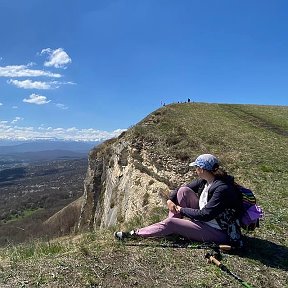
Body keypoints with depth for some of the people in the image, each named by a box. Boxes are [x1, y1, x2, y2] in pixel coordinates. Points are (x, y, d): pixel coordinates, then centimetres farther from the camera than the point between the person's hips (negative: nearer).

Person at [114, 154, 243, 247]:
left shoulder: (223, 188, -27)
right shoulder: (204, 180, -2)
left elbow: (205, 215, -28)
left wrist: (182, 209, -16)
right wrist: (170, 199, -9)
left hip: (217, 231, -8)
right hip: (203, 220, 8)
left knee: (171, 223, -20)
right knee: (184, 191, -8)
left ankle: (134, 234, -6)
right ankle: (170, 228, -3)